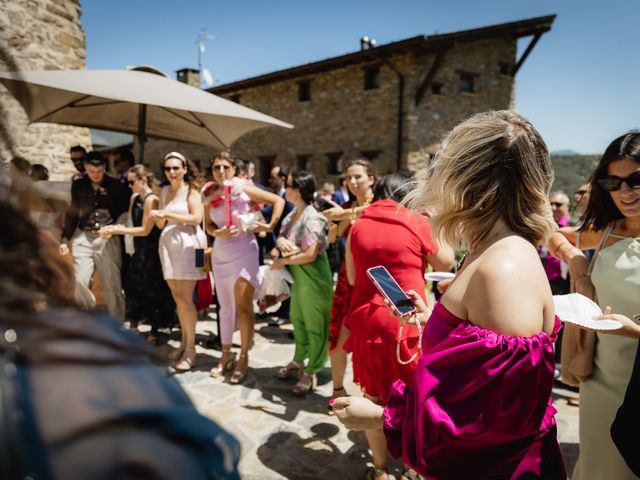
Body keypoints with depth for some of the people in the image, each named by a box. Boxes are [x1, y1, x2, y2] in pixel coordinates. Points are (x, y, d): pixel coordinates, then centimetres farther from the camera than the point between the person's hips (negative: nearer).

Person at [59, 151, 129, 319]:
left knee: (112, 286, -2)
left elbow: (126, 210, 9)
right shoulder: (78, 185, 10)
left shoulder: (115, 186, 2)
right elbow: (72, 213, 16)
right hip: (83, 238, 2)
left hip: (108, 238, -2)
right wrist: (65, 239, 12)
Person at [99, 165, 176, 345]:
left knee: (152, 291, 3)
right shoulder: (134, 198, 11)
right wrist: (114, 229, -7)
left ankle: (154, 333, 17)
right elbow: (131, 222, 11)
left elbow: (145, 230, -16)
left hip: (151, 252, -7)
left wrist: (117, 230, -13)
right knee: (134, 289, 11)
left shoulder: (151, 199, -14)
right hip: (138, 251, 7)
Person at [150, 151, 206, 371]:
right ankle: (184, 342, 21)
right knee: (177, 296, 9)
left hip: (188, 242, -6)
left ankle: (190, 348, 2)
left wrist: (168, 214, -13)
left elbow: (196, 217, -13)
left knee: (185, 297, -7)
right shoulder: (164, 191, 15)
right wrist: (157, 217, -6)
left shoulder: (191, 189, 0)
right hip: (168, 243, 6)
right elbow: (161, 225, 16)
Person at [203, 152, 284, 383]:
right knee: (225, 306, 13)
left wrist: (270, 225, -13)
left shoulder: (244, 188, -9)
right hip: (220, 254, 4)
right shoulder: (209, 194, 1)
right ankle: (226, 354, 28)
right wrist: (219, 232, -14)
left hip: (244, 251, -4)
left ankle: (243, 358, 8)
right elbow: (208, 226, 6)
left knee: (242, 305, -7)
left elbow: (278, 201, -5)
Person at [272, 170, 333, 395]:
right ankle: (299, 361, 41)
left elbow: (310, 255, -27)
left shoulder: (311, 218, -22)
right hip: (298, 277, 10)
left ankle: (311, 372, 19)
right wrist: (281, 241, -17)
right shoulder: (293, 214, 7)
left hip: (313, 278, -10)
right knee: (298, 320, 22)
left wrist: (282, 261, -16)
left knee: (315, 324, 5)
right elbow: (282, 236, 8)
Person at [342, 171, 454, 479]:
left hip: (366, 322, 3)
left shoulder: (358, 226, 3)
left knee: (374, 397, 17)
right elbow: (446, 263, 7)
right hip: (406, 324, -3)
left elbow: (352, 277, 10)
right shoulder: (417, 223, -7)